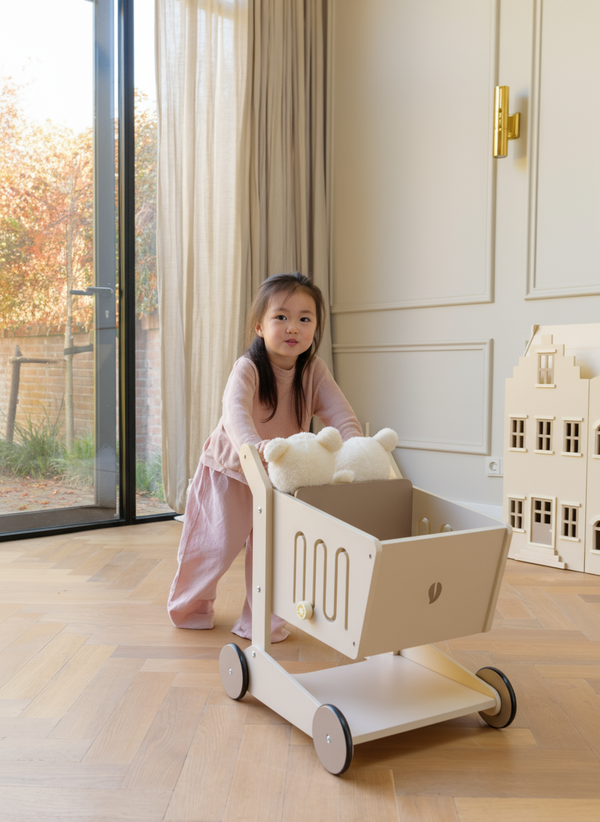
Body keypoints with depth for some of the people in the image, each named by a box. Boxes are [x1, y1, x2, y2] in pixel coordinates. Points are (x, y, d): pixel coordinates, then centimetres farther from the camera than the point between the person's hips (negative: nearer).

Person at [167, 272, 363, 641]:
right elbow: (235, 410, -46)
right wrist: (254, 445, -66)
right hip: (230, 469, -3)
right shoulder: (247, 368, -27)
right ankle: (191, 606, 34)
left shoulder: (314, 371, -13)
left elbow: (339, 411, -23)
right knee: (218, 544, 6)